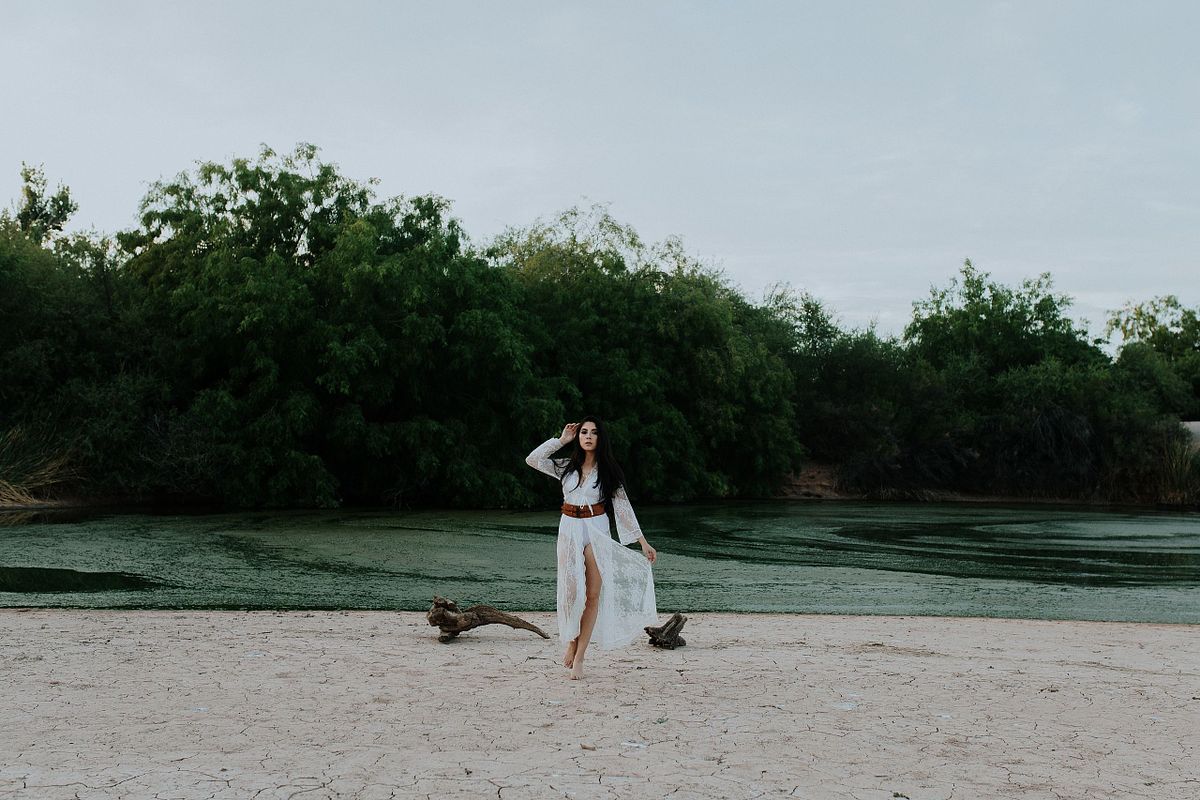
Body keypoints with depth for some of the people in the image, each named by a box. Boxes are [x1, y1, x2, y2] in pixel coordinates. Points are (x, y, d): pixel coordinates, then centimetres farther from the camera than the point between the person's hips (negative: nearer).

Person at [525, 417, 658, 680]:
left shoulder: (607, 471, 3)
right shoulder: (567, 467, 8)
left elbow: (623, 506, 3)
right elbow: (532, 459, 0)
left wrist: (642, 541, 0)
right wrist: (561, 440, 2)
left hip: (597, 530, -1)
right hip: (570, 530, 1)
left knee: (593, 593, -4)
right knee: (572, 589, -10)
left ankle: (579, 657, 2)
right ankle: (572, 642, 14)